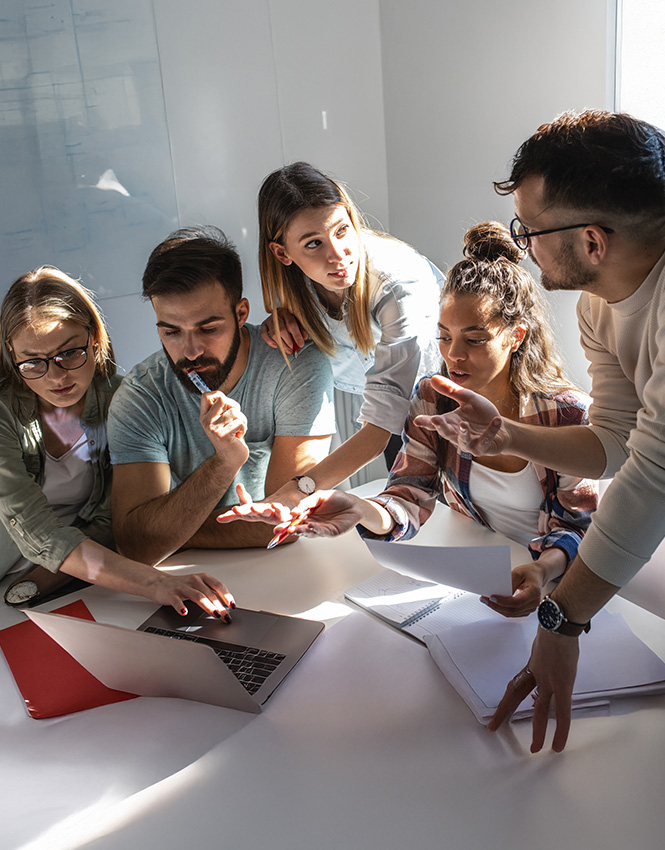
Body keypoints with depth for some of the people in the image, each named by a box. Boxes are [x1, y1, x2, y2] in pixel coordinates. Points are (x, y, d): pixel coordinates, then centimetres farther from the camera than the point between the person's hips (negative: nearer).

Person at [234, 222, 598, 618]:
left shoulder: (569, 414, -13)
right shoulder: (433, 399, -4)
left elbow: (577, 526, -10)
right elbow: (411, 499, -10)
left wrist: (545, 568, -33)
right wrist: (361, 511, -34)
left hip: (548, 584, -2)